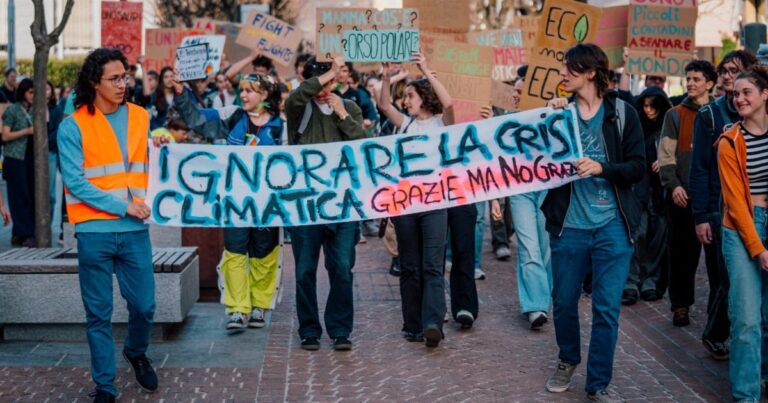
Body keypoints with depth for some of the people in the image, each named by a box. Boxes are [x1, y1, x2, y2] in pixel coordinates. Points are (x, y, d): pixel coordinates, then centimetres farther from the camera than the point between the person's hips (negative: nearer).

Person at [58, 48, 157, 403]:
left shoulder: (140, 117, 8)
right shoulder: (73, 126, -4)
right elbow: (75, 183, -9)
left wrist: (146, 201, -4)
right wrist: (123, 206, -14)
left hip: (135, 230, 3)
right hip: (95, 231, -3)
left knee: (144, 305, 5)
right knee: (98, 313, 5)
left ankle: (136, 351, 36)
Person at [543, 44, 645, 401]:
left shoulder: (622, 113, -2)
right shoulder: (560, 110, 4)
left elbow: (638, 167, -4)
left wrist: (601, 167, -21)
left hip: (612, 227, -2)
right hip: (568, 226, 2)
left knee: (607, 308, 0)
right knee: (563, 301, 12)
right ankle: (568, 360, 39)